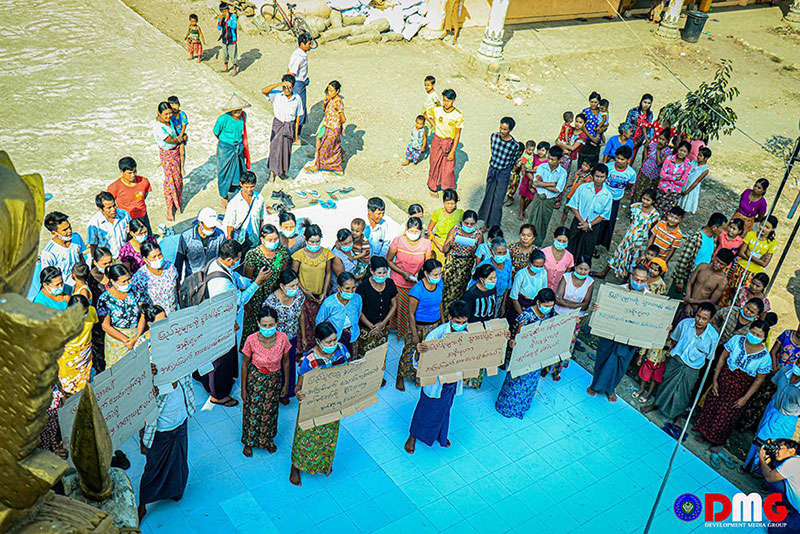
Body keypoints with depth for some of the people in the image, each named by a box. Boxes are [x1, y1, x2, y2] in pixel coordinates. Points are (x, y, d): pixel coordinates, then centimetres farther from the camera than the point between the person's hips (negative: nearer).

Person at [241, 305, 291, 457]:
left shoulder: (282, 338, -22)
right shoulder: (251, 340, -26)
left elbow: (285, 362, -6)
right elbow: (245, 364, -11)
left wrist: (286, 384, 3)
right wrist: (243, 388, -4)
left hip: (274, 379, 2)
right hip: (255, 378, -1)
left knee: (270, 410, 19)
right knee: (252, 411, 13)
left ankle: (268, 440, 46)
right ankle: (249, 442, 40)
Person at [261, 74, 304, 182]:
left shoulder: (297, 99, -7)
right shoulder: (277, 95, -11)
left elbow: (298, 116, 0)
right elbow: (264, 91, -28)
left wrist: (296, 134, 3)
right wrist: (279, 84, -35)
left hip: (289, 126, 1)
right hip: (277, 124, -1)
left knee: (286, 149, 10)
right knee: (274, 148, 1)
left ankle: (282, 171, 29)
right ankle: (272, 172, 13)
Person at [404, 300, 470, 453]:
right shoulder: (436, 334, -27)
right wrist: (419, 351, -50)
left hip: (453, 381, 4)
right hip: (435, 380, -4)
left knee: (444, 408, 26)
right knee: (427, 408, 16)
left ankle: (440, 435, 53)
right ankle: (413, 436, 41)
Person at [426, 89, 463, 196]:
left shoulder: (458, 116, -16)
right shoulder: (437, 110, -11)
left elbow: (457, 135, -11)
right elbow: (426, 115, 12)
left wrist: (453, 151, -12)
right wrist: (433, 124, 3)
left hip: (450, 144, -1)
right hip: (437, 141, 1)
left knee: (449, 168, 2)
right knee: (435, 165, 12)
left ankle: (449, 190, 21)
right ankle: (433, 188, 31)